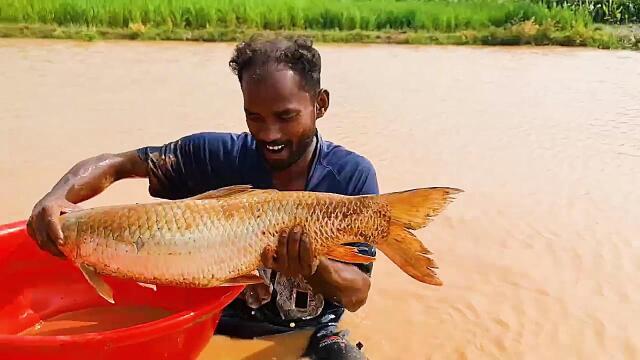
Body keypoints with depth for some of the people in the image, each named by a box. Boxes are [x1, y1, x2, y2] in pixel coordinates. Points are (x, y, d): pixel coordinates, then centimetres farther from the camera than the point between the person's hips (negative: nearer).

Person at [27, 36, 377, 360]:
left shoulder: (352, 176, -14)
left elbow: (357, 294, -14)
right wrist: (59, 196, -25)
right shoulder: (218, 155, -13)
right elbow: (115, 164, -5)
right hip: (220, 322, 1)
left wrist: (312, 268, -35)